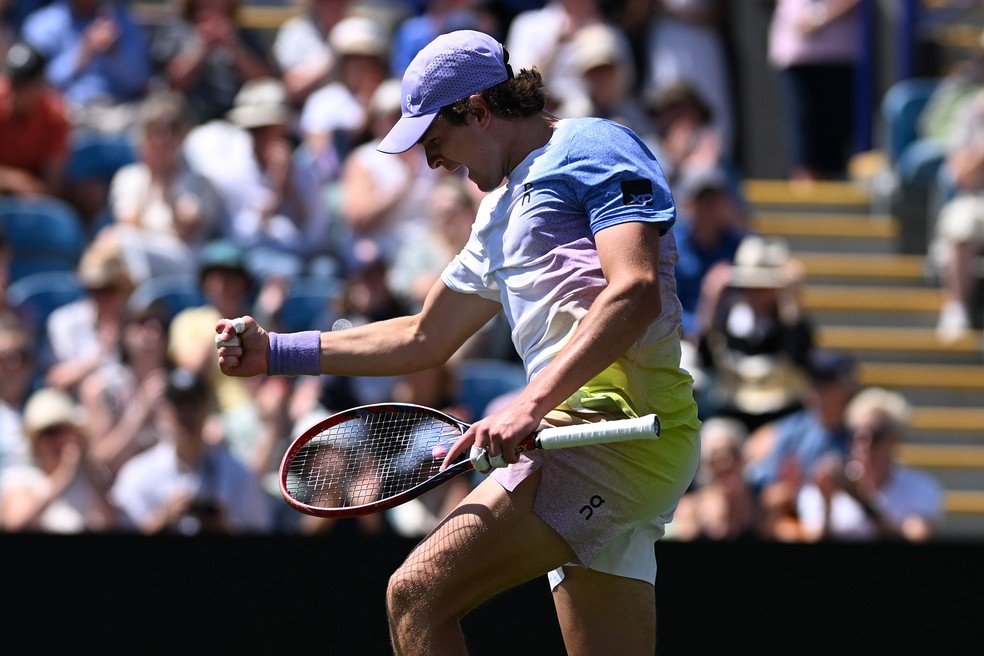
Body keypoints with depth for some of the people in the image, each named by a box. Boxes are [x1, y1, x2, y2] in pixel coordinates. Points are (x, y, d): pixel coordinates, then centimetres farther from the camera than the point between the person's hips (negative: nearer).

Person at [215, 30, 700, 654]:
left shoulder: (594, 147, -1)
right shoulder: (503, 211, 29)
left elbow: (636, 291, -16)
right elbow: (425, 339, 36)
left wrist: (534, 401, -24)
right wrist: (274, 351, 31)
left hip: (614, 419, -10)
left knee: (418, 597, -17)